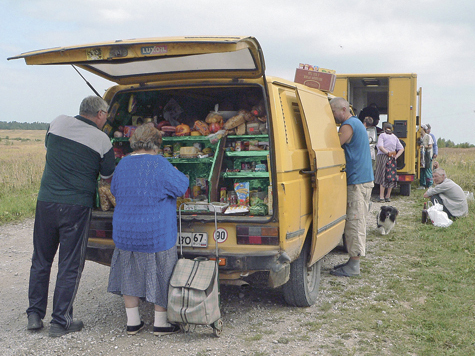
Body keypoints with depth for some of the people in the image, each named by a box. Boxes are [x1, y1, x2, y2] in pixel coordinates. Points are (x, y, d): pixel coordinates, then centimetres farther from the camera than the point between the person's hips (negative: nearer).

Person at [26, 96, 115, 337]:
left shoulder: (58, 123, 3)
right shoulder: (102, 140, -6)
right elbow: (108, 176, 6)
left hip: (46, 202, 4)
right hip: (77, 206, -3)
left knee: (41, 261, 17)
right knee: (70, 265, 6)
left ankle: (34, 315, 23)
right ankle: (60, 322, 11)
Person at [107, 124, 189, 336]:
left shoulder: (122, 164, 4)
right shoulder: (159, 164, -15)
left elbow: (115, 191, 18)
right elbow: (181, 187, -7)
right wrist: (179, 176, 14)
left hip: (125, 234, 5)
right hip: (156, 234, -5)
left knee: (130, 276, 16)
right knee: (160, 277, 9)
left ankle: (132, 322, 25)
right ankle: (161, 323, 19)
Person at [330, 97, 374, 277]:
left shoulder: (348, 125, -13)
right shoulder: (356, 123, 20)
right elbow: (338, 148, 22)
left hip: (357, 182, -10)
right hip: (362, 179, 10)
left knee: (355, 223, -7)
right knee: (355, 222, 13)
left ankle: (353, 267, -2)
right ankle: (353, 261, 20)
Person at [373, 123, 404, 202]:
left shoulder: (382, 135, -3)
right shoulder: (395, 137, 14)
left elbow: (380, 146, -19)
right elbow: (401, 149, 10)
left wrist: (388, 153, -12)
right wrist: (396, 156, 2)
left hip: (383, 157, -5)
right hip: (392, 160, 5)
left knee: (382, 177, -5)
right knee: (391, 177, 8)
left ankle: (381, 197, -8)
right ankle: (388, 196, 12)